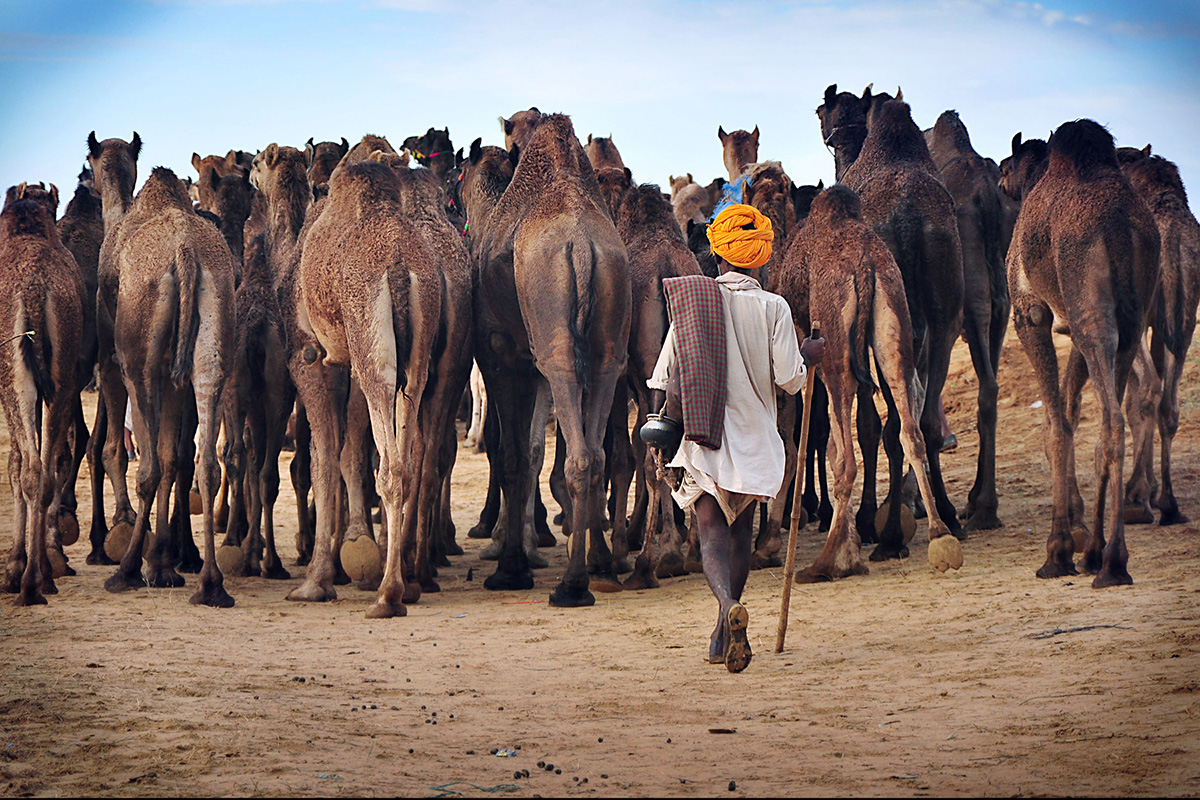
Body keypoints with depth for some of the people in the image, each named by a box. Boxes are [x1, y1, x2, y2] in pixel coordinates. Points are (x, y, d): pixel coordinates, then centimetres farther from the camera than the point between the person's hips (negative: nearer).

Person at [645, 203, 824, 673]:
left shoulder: (690, 300, 1)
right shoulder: (772, 308, -5)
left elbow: (666, 381, 1)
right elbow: (789, 379, -7)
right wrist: (810, 355, 14)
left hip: (700, 440, 0)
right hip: (753, 438, 0)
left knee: (711, 530, -5)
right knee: (739, 531, 17)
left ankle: (728, 604, -35)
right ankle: (724, 635, 23)